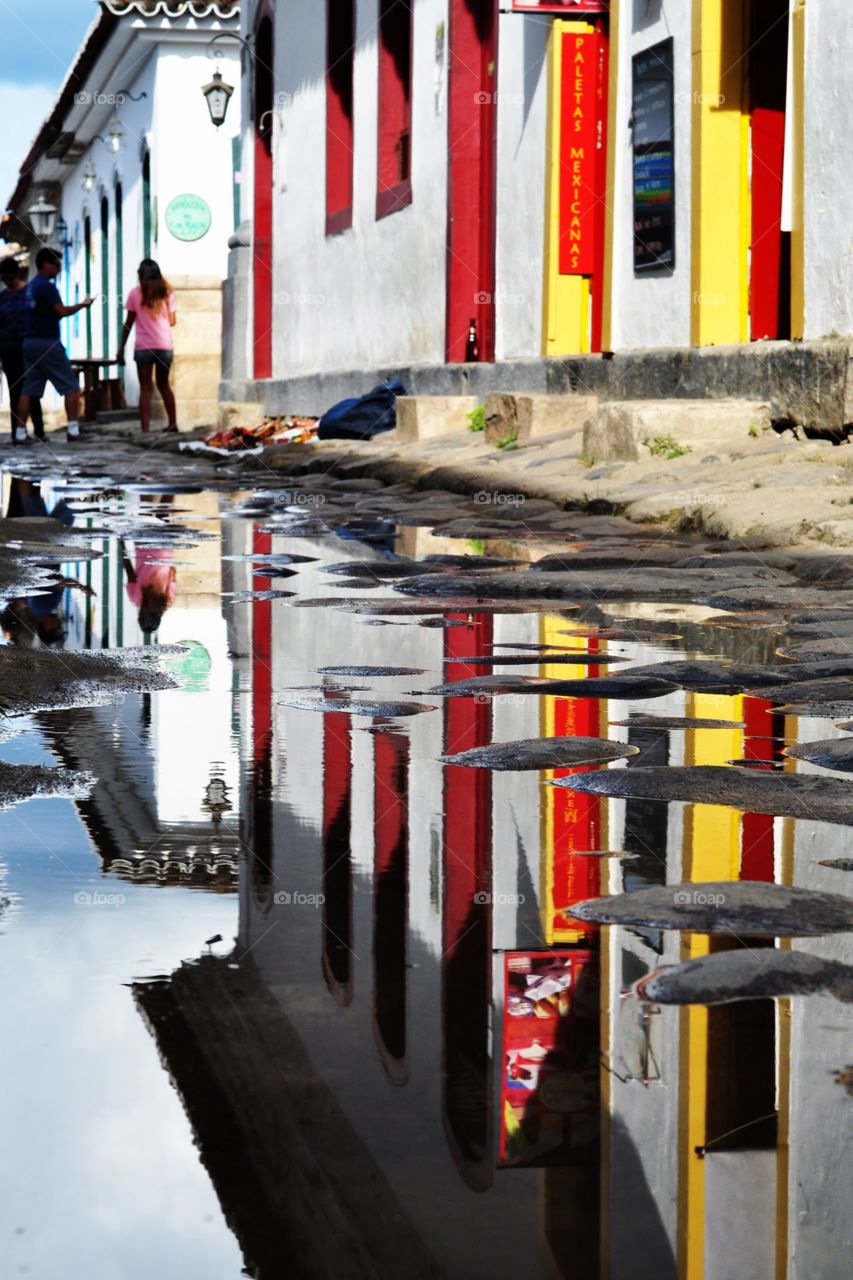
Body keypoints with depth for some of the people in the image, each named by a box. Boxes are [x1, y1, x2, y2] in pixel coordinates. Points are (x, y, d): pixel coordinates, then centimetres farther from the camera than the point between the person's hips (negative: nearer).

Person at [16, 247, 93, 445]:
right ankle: (73, 429, -7)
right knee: (71, 385, -1)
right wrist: (83, 304, -5)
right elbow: (62, 311, -18)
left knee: (28, 389, 5)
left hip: (29, 341, 8)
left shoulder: (30, 286, 16)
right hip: (47, 343, -8)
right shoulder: (46, 286, -12)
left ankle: (20, 432, 1)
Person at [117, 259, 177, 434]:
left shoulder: (135, 293, 1)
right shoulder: (166, 293, 7)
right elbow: (172, 321, 11)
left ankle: (145, 429, -7)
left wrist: (121, 348, 8)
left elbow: (128, 323, 2)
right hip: (165, 345, 3)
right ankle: (173, 424, 24)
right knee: (164, 384, 21)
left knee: (145, 388, 1)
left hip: (144, 346, -3)